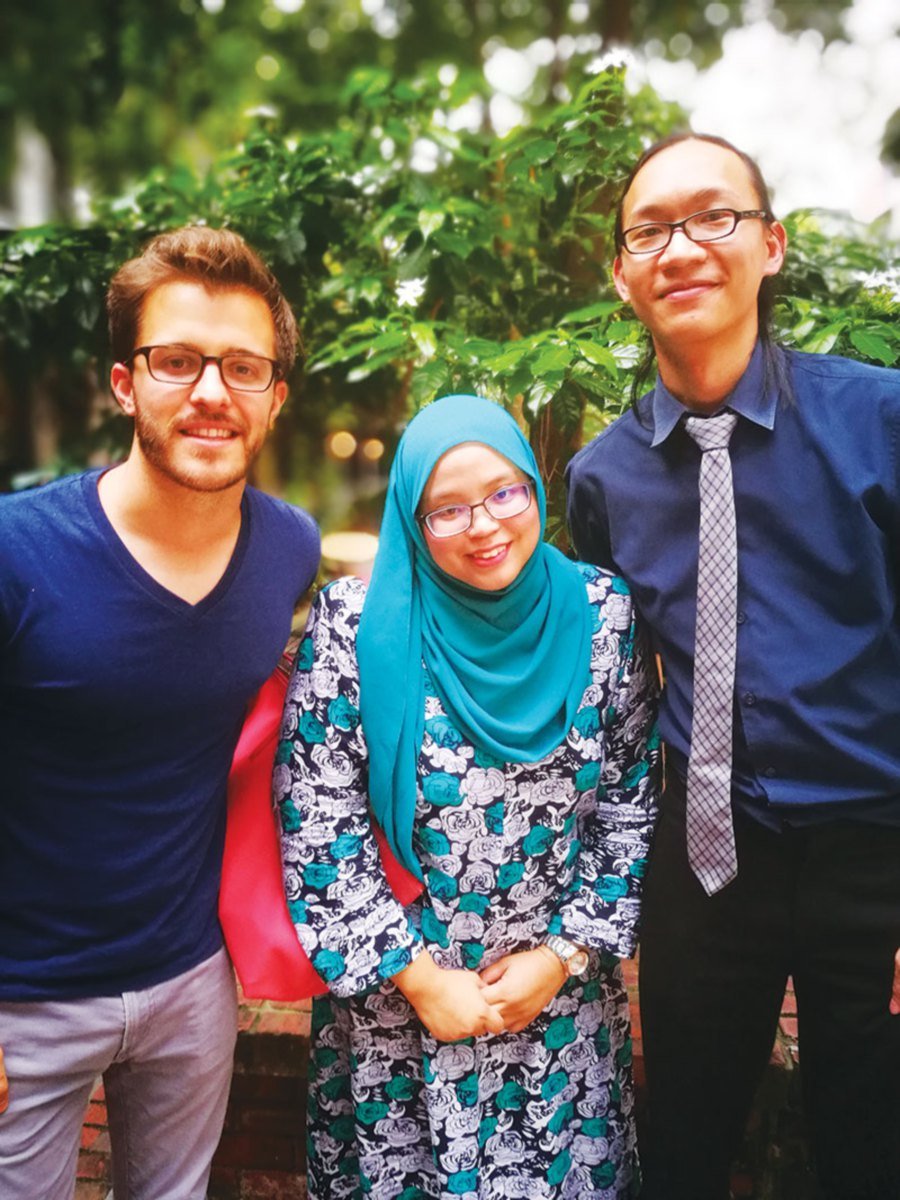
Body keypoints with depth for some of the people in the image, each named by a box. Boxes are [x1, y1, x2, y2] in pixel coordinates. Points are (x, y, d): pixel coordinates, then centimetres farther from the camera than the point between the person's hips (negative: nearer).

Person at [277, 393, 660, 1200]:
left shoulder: (601, 614, -7)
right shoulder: (356, 624, -13)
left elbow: (632, 803, 0)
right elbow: (316, 827, -11)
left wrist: (565, 954, -6)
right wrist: (418, 976, -11)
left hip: (561, 1000, 2)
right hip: (392, 1001, -1)